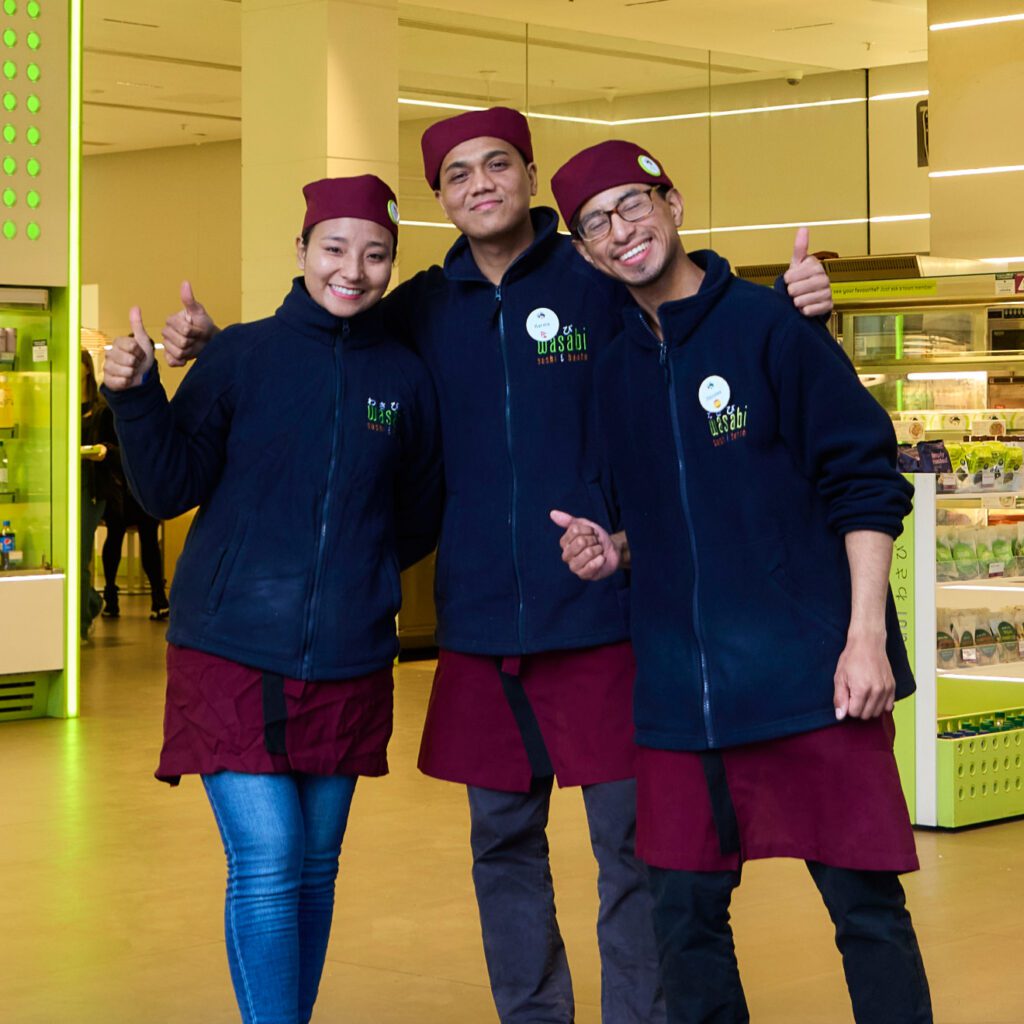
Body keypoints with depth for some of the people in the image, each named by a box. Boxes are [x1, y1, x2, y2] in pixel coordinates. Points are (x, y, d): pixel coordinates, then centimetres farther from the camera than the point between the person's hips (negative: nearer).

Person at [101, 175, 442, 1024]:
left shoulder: (405, 377, 4)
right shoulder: (243, 355, -3)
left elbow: (419, 516, 15)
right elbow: (170, 488, -5)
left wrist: (363, 575, 5)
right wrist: (137, 396, -17)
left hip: (347, 662, 3)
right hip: (234, 655, -3)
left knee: (315, 863, 11)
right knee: (267, 860, -8)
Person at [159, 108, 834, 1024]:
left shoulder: (604, 280, -2)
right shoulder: (423, 309, 9)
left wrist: (796, 308, -18)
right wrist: (215, 345, 8)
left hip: (597, 610, -4)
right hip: (479, 621, 4)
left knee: (630, 839, 0)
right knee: (502, 840, 13)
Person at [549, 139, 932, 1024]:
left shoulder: (769, 325, -4)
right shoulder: (614, 371, 13)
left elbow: (865, 483, -6)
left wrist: (866, 635, -13)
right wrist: (614, 548, 4)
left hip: (810, 676, -5)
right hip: (679, 693, 5)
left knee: (867, 907, -1)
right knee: (686, 913, 8)